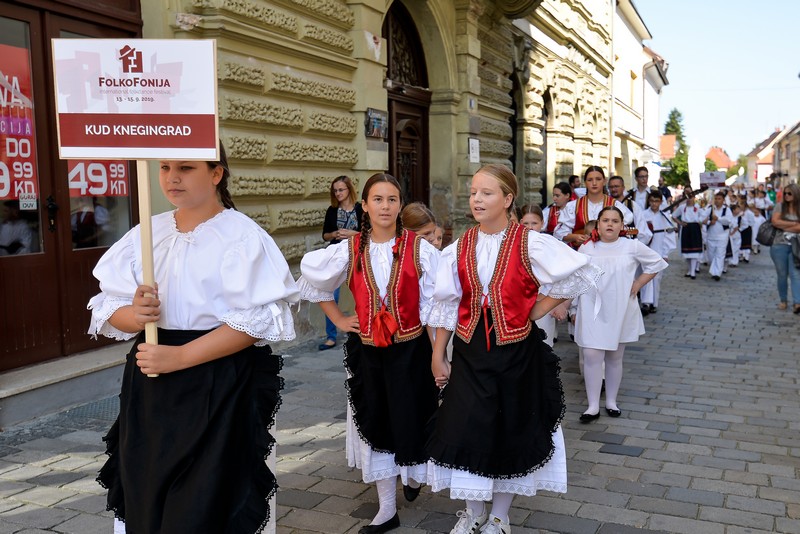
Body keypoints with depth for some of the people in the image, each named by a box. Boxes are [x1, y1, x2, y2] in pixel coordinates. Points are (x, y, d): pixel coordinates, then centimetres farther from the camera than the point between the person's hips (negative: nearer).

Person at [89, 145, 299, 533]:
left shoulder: (242, 235, -9)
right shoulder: (145, 234, 7)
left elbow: (256, 321, -17)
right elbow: (107, 307, 6)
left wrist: (179, 357, -22)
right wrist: (136, 314, -17)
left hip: (220, 388, -5)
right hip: (149, 385, 5)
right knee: (143, 502, 13)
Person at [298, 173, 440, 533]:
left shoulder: (420, 249, -8)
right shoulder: (349, 251, -1)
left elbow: (435, 304, -6)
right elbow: (310, 280, 15)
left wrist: (438, 354, -9)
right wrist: (337, 319, 9)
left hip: (410, 350, -2)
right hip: (366, 352, 3)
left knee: (409, 419, 6)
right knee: (373, 424, 9)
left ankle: (414, 473, 41)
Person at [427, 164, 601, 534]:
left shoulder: (530, 244, -10)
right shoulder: (459, 248, 1)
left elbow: (581, 275, -8)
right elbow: (446, 306, 5)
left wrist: (539, 309, -6)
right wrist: (437, 356, 5)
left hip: (516, 351, -2)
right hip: (470, 351, 3)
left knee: (512, 432, 10)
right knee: (464, 431, 3)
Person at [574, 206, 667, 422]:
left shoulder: (632, 246, -2)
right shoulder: (586, 248, -1)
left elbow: (656, 262, 10)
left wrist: (637, 284, 2)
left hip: (620, 311, 1)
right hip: (593, 312, -1)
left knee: (615, 358, 11)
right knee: (592, 356, -8)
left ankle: (611, 401, 27)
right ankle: (593, 406, 3)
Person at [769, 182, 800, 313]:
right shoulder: (780, 206, 2)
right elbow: (775, 221, -11)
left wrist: (784, 226, -12)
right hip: (779, 245, 1)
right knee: (782, 275, 10)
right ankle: (783, 300, 22)